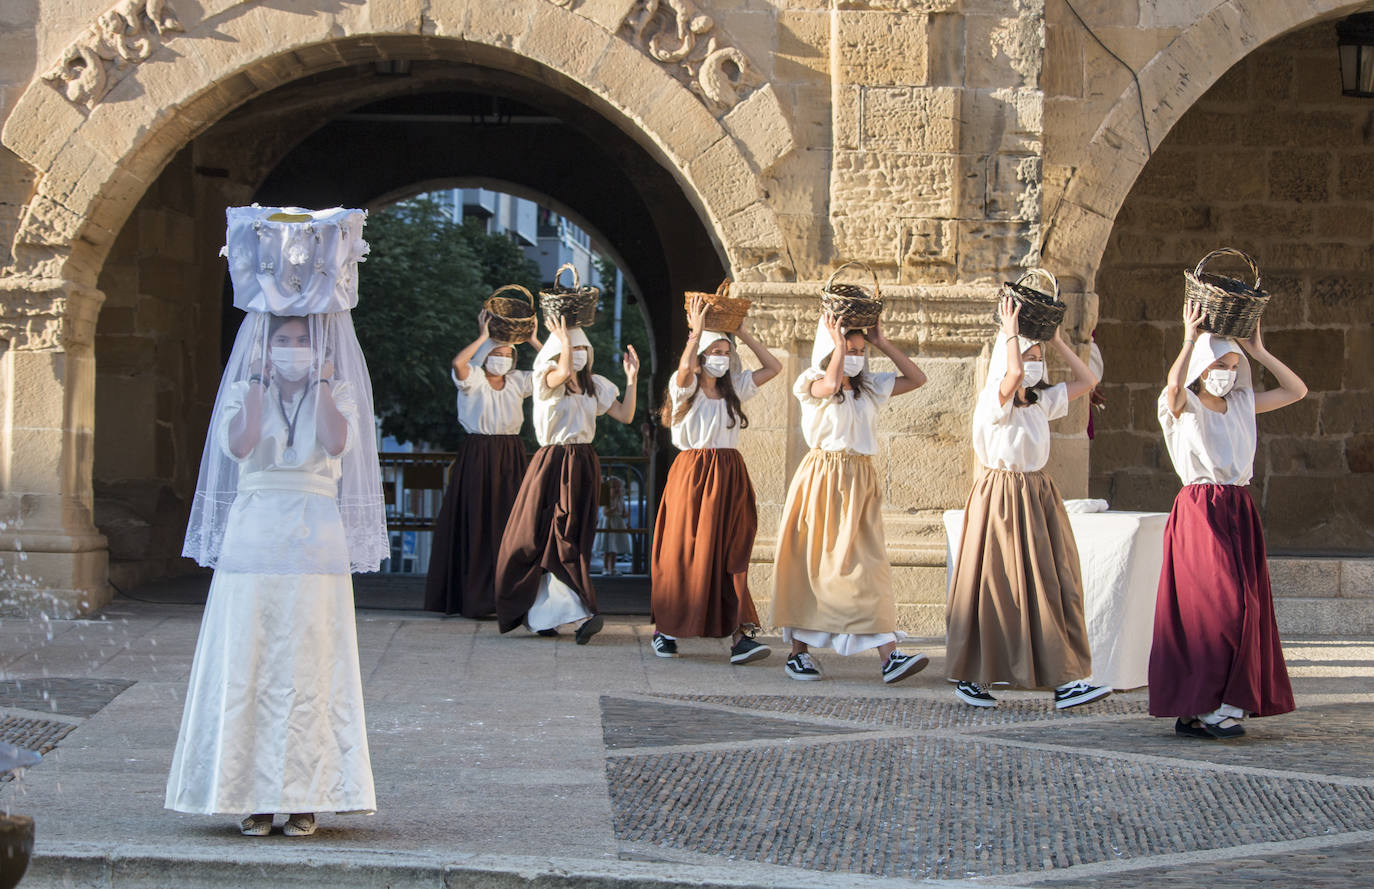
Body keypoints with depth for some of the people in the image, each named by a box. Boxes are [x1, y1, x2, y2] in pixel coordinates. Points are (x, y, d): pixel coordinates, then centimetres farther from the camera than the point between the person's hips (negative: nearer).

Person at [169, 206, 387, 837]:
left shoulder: (338, 394, 7)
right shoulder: (243, 393, 8)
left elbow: (337, 444, -13)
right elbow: (239, 446, -11)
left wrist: (321, 383, -10)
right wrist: (260, 386, -9)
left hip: (315, 539, 0)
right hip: (253, 537, 1)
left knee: (309, 664, -2)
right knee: (250, 661, -2)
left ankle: (305, 795, 3)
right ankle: (254, 794, 3)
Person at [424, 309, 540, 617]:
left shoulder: (518, 381, 11)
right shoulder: (473, 379, -1)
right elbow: (458, 363, -23)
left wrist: (534, 341, 1)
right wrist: (483, 337, -16)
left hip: (511, 457, 4)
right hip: (478, 456, -4)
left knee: (510, 525, 1)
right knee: (477, 525, -5)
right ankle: (475, 599, -2)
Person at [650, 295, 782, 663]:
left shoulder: (734, 386, 12)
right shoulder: (686, 386, -2)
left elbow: (773, 367, 9)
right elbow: (685, 367, -24)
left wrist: (744, 334, 7)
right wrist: (697, 330, -14)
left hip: (729, 474, 4)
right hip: (692, 473, -4)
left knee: (731, 554, -3)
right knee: (684, 552, 0)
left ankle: (740, 634, -11)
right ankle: (665, 630, 12)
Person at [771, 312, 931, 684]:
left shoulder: (870, 387, 14)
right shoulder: (811, 384, -3)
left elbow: (916, 379, 12)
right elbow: (831, 384, -25)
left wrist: (882, 343, 6)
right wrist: (837, 340, -13)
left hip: (860, 485, 4)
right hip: (821, 482, -4)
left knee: (870, 567, -4)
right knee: (810, 565, 0)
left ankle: (890, 656, -10)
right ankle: (798, 651, 10)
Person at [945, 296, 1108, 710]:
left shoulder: (1041, 402, 11)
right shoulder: (993, 401, -11)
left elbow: (1087, 381, 16)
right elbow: (1014, 373, -32)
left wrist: (1057, 342, 10)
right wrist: (1010, 332, -18)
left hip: (1039, 496, 7)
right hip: (1001, 499, -7)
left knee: (1054, 582, 0)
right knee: (995, 586, -1)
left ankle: (1065, 682, -1)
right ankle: (968, 676, 10)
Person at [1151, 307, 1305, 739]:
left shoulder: (1242, 404, 15)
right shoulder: (1184, 406, -1)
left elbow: (1296, 390, 15)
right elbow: (1174, 385, -25)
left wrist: (1258, 350, 10)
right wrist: (1189, 339, -18)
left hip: (1240, 512, 6)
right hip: (1199, 510, -6)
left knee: (1245, 607, 1)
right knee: (1219, 604, -13)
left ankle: (1224, 704, 5)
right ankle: (1202, 705, -8)